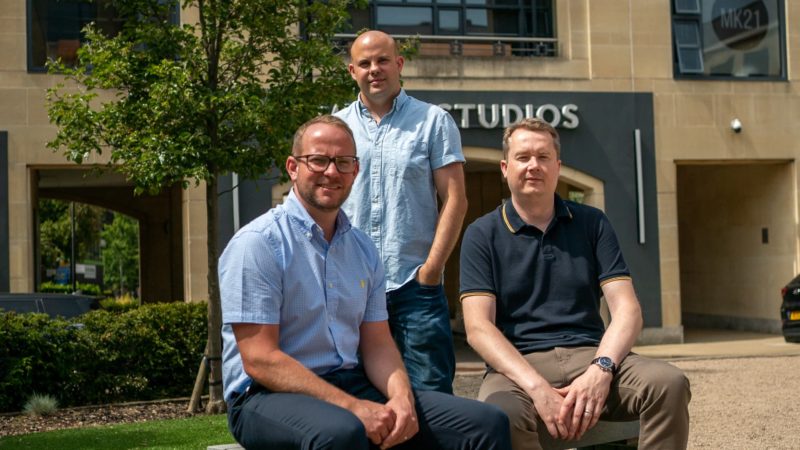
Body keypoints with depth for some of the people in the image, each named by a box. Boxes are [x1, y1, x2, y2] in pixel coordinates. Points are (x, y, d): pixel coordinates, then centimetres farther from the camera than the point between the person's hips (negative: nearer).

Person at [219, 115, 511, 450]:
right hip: (271, 395, -5)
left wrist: (401, 398, -12)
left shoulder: (363, 249, 12)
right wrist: (353, 408, -21)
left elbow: (377, 344, 10)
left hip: (352, 384, 6)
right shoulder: (257, 243, -9)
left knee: (488, 422, -8)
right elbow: (259, 359, -15)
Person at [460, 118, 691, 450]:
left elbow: (626, 308, 5)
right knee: (501, 415, -37)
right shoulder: (482, 235, 6)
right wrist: (537, 387, -20)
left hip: (590, 355, 3)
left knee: (669, 383, -27)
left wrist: (601, 369, -16)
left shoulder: (592, 224, 13)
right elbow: (478, 327, -4)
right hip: (519, 364, -2)